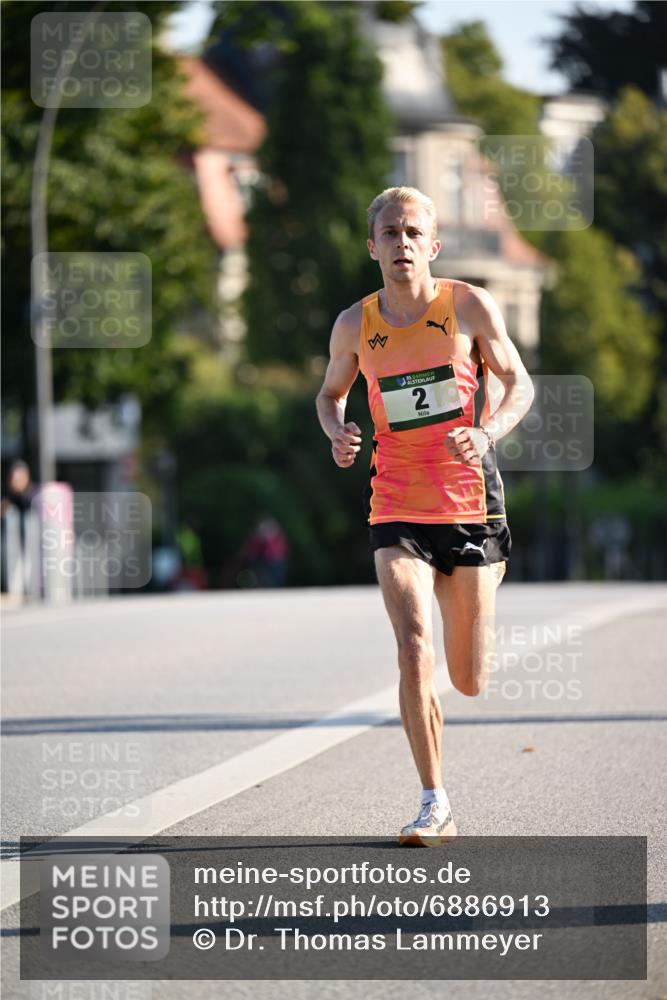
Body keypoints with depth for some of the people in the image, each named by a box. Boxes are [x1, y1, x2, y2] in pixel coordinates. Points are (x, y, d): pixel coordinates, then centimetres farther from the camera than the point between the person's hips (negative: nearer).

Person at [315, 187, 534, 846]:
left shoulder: (470, 307, -4)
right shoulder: (355, 325, 1)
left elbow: (519, 384, 3)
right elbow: (330, 393, 18)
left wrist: (487, 432, -17)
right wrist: (337, 434, -4)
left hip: (470, 504, 0)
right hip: (396, 512, 0)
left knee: (470, 683, 6)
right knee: (414, 648, -20)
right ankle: (435, 807, -11)